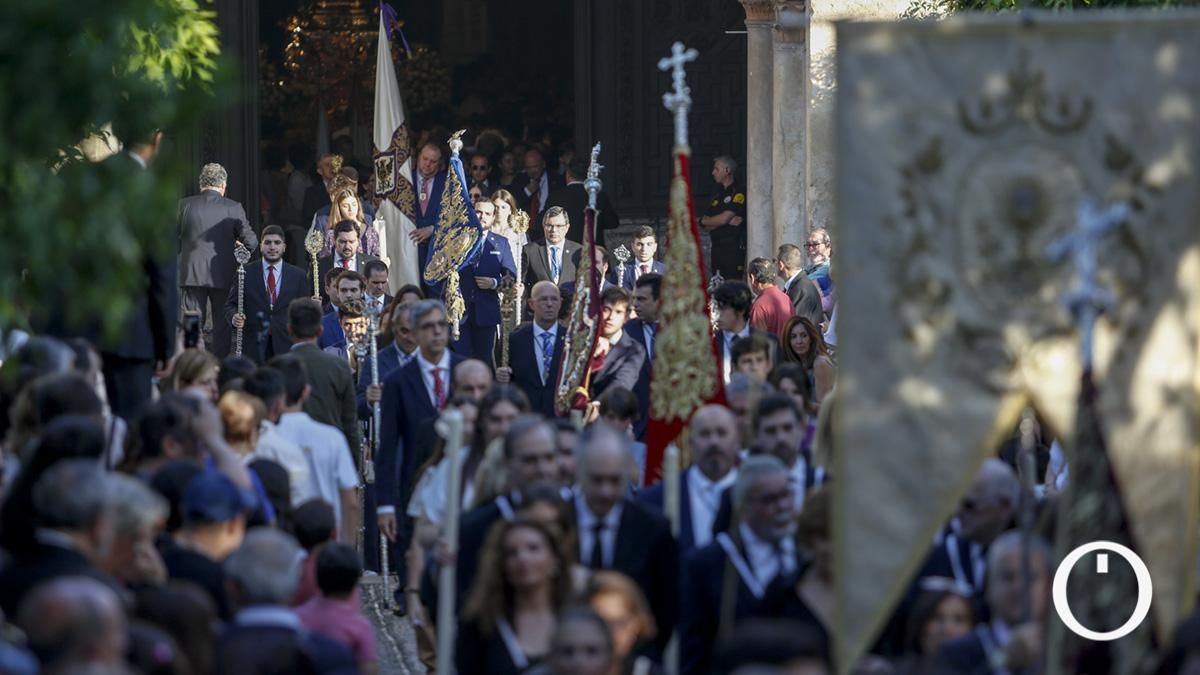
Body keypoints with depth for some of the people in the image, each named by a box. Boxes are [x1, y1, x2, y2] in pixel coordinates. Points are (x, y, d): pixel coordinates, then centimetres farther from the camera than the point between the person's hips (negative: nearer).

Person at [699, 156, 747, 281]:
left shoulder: (738, 193, -5)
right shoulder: (718, 194, 19)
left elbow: (723, 219, -15)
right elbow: (707, 227, 11)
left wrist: (704, 221, 5)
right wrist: (728, 221, -8)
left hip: (733, 248, -8)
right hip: (717, 247, 8)